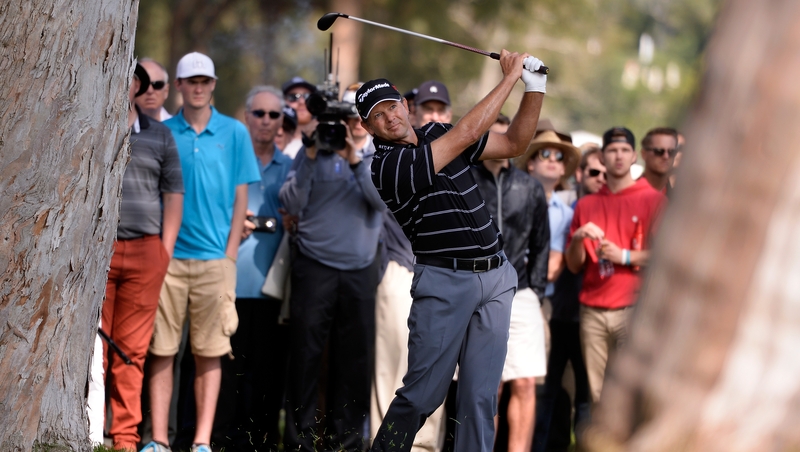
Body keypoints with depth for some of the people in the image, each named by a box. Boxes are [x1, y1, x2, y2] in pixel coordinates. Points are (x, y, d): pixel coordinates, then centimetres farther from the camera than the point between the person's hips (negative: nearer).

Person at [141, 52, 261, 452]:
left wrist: (230, 254, -1)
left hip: (214, 257, 0)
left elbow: (239, 198, 6)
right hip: (168, 255, 0)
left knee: (209, 352, 0)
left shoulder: (233, 133, 7)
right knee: (161, 350, -1)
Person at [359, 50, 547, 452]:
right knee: (423, 396, -5)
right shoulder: (387, 167, -13)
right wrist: (510, 77, -9)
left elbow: (514, 144, 16)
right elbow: (468, 133, -16)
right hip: (444, 283, -6)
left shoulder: (436, 134, 12)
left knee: (481, 397, 1)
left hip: (496, 278, 6)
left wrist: (534, 88, 2)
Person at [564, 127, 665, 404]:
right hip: (592, 308, 4)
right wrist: (578, 239, -5)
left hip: (634, 308, -4)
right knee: (597, 391, 1)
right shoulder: (586, 205, 17)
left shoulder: (652, 199, 5)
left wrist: (625, 256, -13)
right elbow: (574, 265, 15)